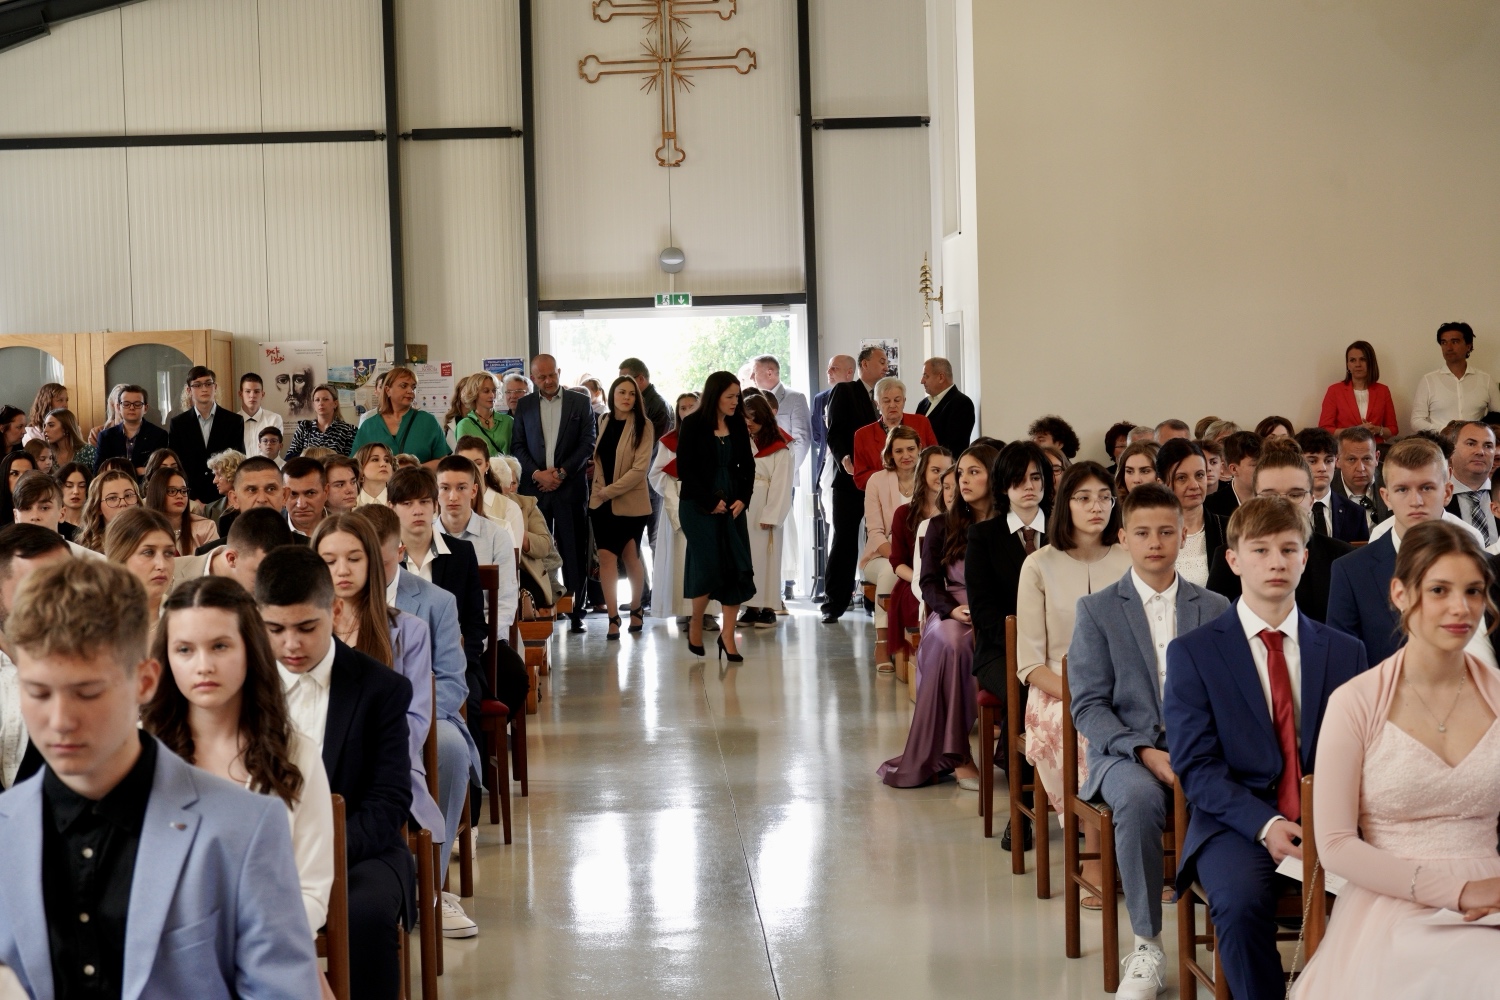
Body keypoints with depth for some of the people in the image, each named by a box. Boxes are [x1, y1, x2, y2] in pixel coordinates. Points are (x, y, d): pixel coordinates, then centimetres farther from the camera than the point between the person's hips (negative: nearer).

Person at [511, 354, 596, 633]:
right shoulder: (523, 406, 11)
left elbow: (588, 444, 1)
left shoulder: (580, 404, 6)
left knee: (574, 552, 0)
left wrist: (562, 473, -8)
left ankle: (576, 612, 5)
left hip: (570, 487, -1)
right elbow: (517, 446, 8)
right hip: (534, 488, 1)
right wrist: (537, 473, -7)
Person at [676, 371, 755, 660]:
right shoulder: (693, 425, -5)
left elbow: (747, 466, 12)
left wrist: (743, 498, -3)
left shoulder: (737, 425, 9)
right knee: (708, 568, -7)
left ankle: (727, 635, 3)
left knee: (739, 569, -3)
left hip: (732, 505, 5)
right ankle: (696, 624, 16)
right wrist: (711, 502, -10)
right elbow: (685, 470, -8)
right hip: (699, 506, -5)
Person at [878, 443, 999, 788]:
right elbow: (929, 582, 6)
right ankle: (957, 755, -34)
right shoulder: (943, 526, 14)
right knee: (953, 642, -35)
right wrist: (954, 608, -14)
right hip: (950, 615, 1)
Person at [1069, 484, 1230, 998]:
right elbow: (1088, 706, 0)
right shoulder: (1097, 610, 8)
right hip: (1125, 754, -1)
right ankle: (1147, 948, -24)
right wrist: (1146, 753, -15)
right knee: (1140, 798, -37)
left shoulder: (1216, 609, 14)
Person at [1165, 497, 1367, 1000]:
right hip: (1236, 823, -2)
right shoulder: (1193, 652, 4)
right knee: (1241, 902, -34)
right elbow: (1196, 766, -4)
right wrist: (1264, 824, -19)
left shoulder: (1345, 652, 13)